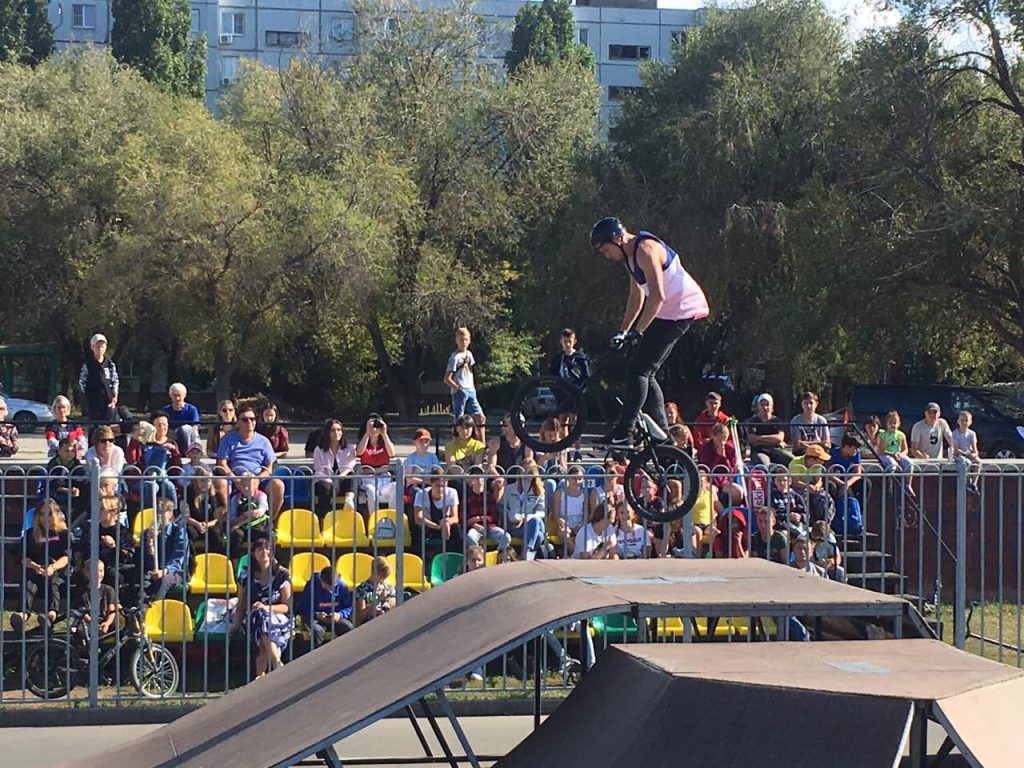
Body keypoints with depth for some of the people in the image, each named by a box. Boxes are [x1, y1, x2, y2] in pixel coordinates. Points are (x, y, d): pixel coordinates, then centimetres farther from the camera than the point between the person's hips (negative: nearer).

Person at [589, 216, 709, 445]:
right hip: (668, 312, 10)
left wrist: (638, 331, -26)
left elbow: (658, 295, -27)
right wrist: (623, 332, 16)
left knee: (638, 369, -13)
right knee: (646, 373, 10)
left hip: (680, 310, -10)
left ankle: (623, 433, -15)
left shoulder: (646, 250, -19)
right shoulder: (629, 256, 12)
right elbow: (637, 297, 21)